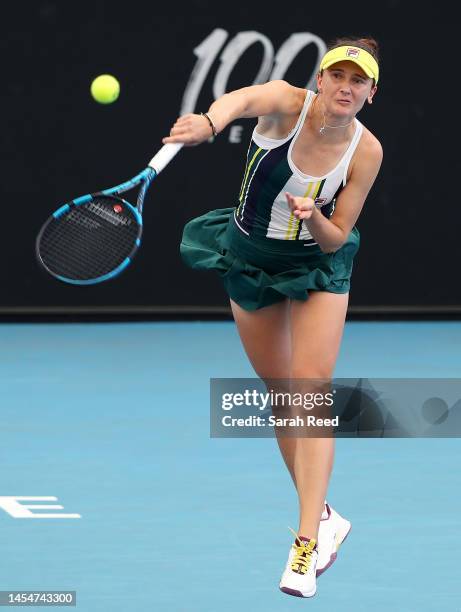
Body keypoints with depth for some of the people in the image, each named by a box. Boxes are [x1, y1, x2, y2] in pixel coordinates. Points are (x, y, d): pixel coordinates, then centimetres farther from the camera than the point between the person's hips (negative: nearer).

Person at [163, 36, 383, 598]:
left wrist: (313, 216, -35)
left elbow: (336, 238, -12)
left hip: (318, 266, -1)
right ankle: (322, 515, 29)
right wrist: (209, 122, -71)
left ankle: (307, 541, -21)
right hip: (250, 255, 1)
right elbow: (243, 99, -48)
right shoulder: (287, 102, -23)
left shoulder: (366, 151, -17)